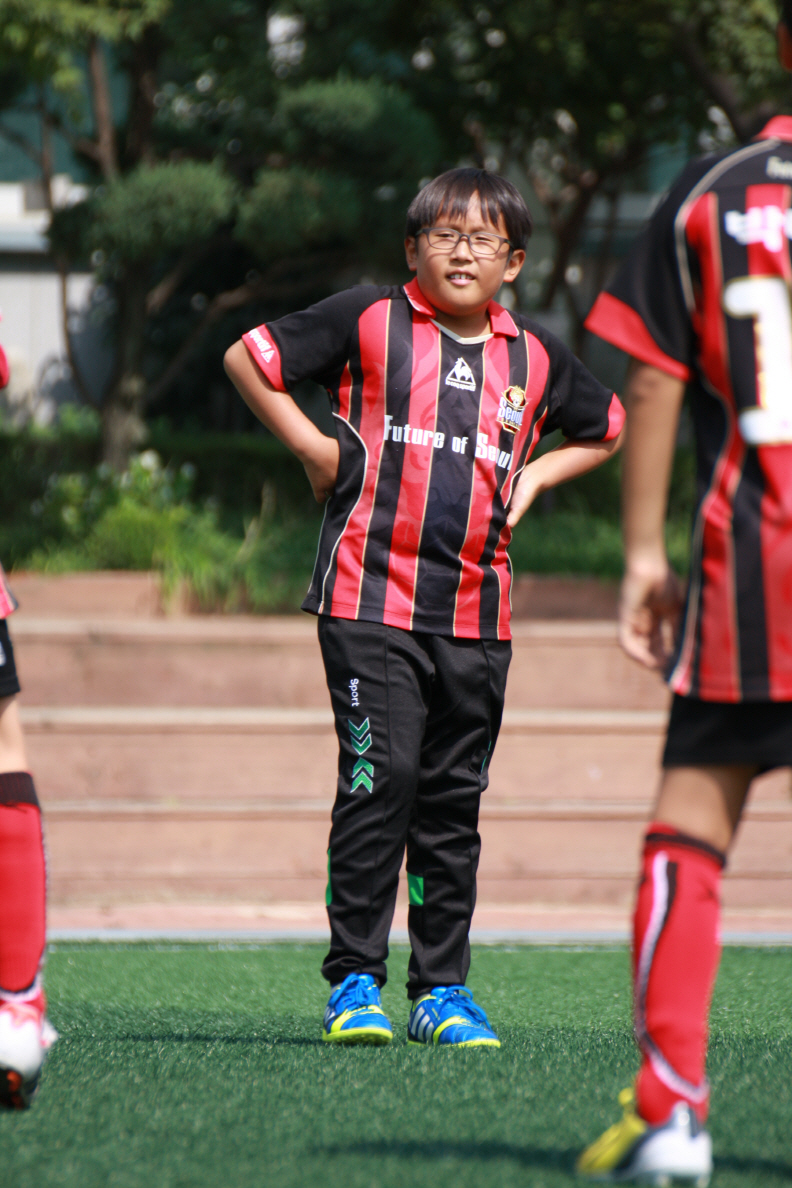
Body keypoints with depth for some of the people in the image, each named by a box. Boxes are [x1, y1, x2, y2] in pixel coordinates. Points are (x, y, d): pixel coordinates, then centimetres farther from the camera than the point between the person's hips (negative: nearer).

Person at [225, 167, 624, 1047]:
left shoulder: (536, 359, 11)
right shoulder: (369, 321, 0)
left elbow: (607, 428, 29)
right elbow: (247, 358, 7)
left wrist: (532, 478, 14)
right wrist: (315, 450, 2)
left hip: (477, 617, 4)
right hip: (370, 599, -4)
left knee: (453, 802, 7)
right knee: (379, 778, -11)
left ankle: (442, 991, 14)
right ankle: (354, 981, -4)